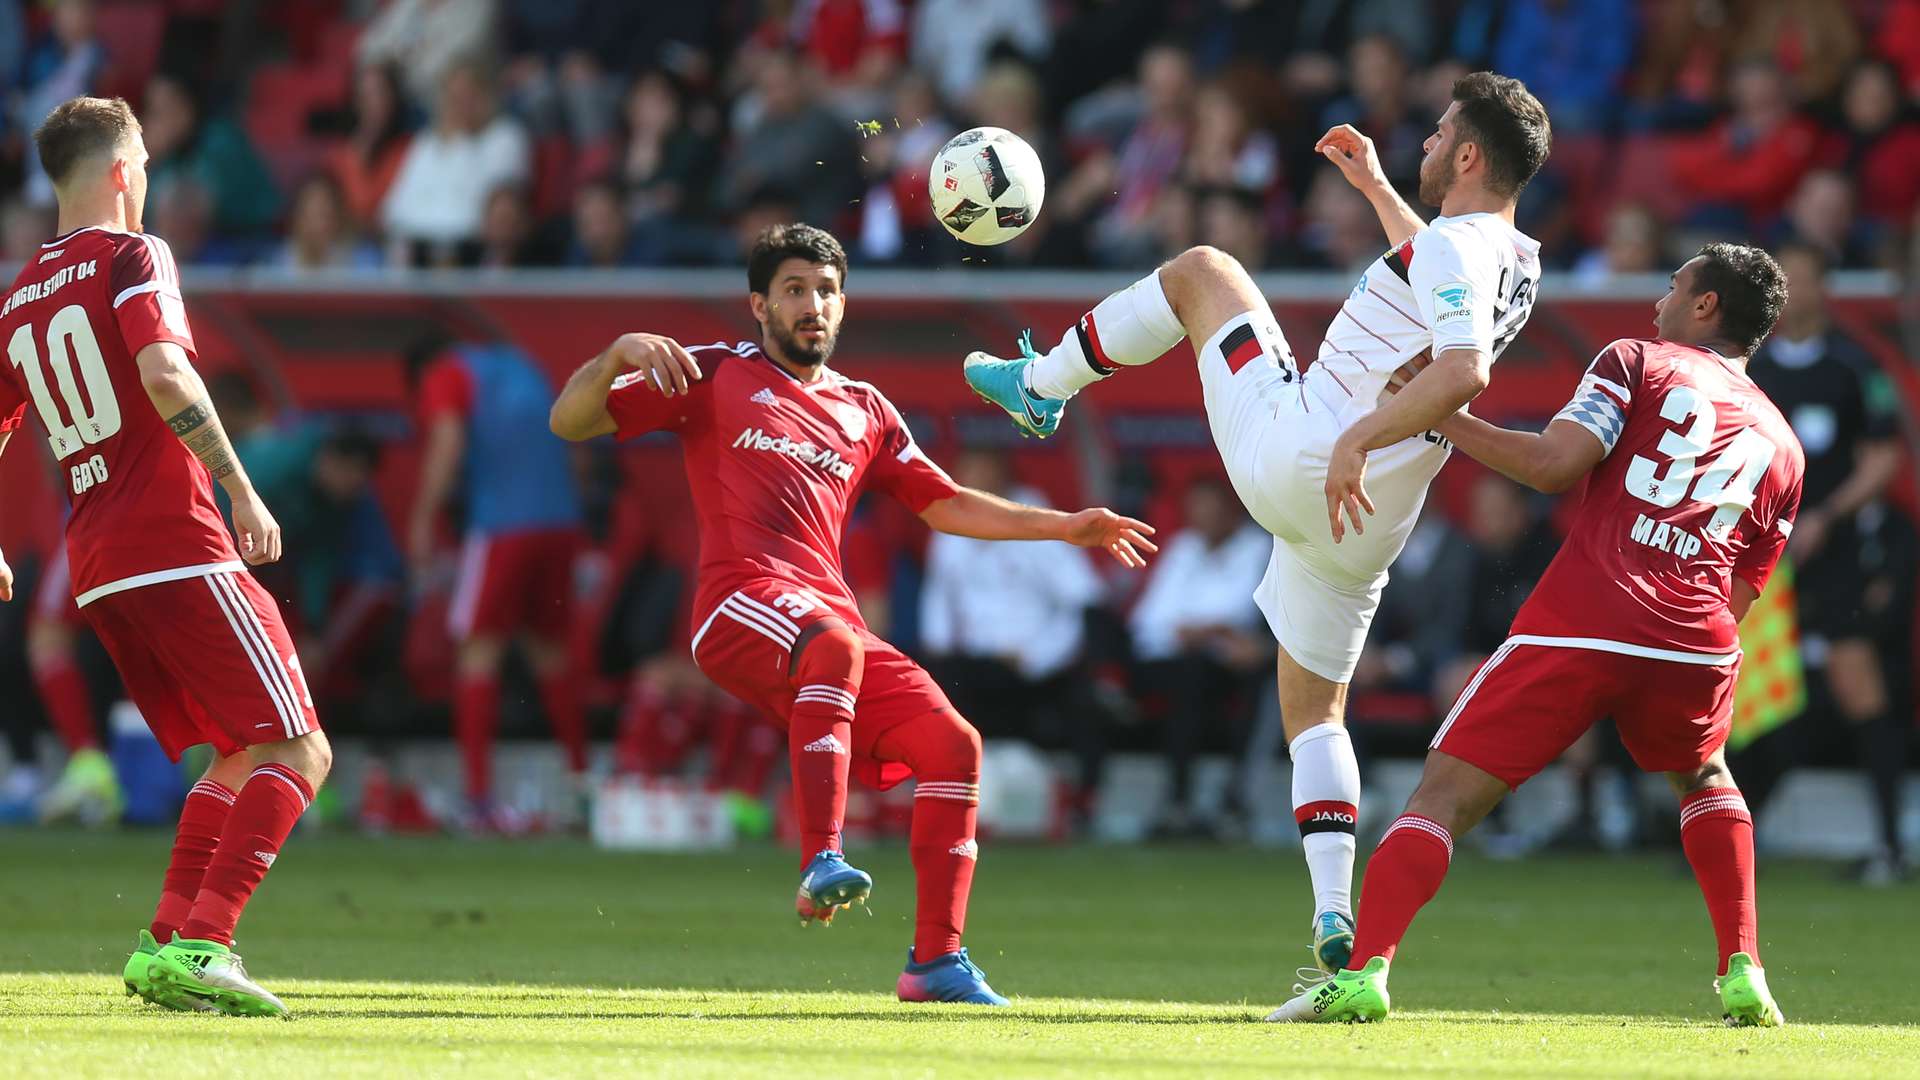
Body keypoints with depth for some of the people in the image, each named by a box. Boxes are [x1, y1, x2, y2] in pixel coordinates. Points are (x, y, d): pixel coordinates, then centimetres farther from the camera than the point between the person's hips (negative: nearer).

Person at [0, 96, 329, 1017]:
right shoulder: (131, 256, -4)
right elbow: (163, 372, -20)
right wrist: (240, 490, -19)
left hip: (93, 565, 8)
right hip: (177, 549, -8)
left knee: (240, 756, 18)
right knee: (298, 752, -6)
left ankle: (167, 943, 5)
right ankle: (198, 946, -19)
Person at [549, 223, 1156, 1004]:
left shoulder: (864, 411, 25)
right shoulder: (716, 376, 11)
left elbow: (944, 504, 31)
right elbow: (570, 421, 7)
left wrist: (1065, 527, 26)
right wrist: (619, 354, -14)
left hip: (831, 615, 6)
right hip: (741, 606, -6)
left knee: (952, 743, -8)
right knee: (834, 645, -38)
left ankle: (936, 959, -2)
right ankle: (821, 865, -45)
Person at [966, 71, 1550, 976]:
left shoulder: (1454, 249, -16)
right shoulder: (1513, 264, 12)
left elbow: (1462, 369, -34)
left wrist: (1359, 439, -35)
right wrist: (1374, 187, 40)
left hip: (1292, 454, -8)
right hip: (1365, 527, 8)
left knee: (1200, 270, 15)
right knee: (1314, 709, 19)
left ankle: (1040, 386, 26)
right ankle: (1334, 917, 1)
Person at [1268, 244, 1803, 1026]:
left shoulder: (1637, 362, 11)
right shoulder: (1781, 447, 24)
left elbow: (1556, 463, -5)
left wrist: (1437, 418, 3)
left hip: (1579, 624, -4)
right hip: (1697, 644, 4)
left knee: (1446, 793, 0)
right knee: (1703, 780, 35)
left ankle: (1363, 971, -18)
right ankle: (1744, 976, 23)